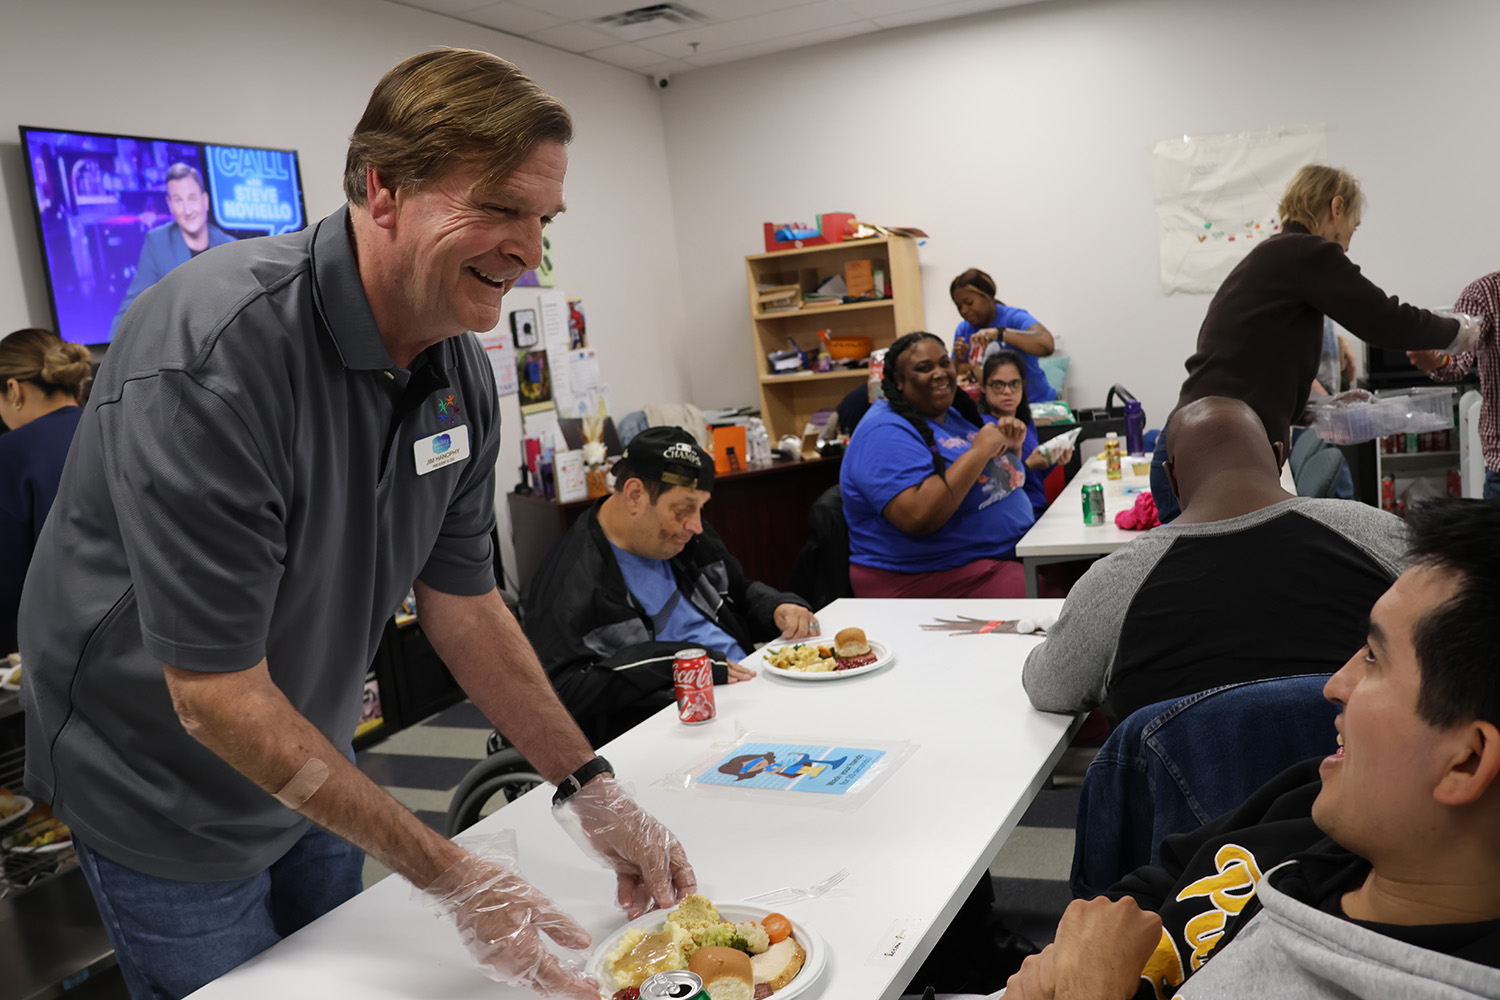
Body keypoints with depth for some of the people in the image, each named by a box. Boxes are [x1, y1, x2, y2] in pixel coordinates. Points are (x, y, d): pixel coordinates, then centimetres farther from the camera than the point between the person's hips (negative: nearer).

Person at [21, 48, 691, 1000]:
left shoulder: (461, 369, -8)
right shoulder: (212, 357, -32)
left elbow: (464, 601, -1)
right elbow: (218, 697, -30)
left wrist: (592, 789, -7)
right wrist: (451, 877, -28)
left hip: (313, 771, 7)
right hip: (166, 786, -6)